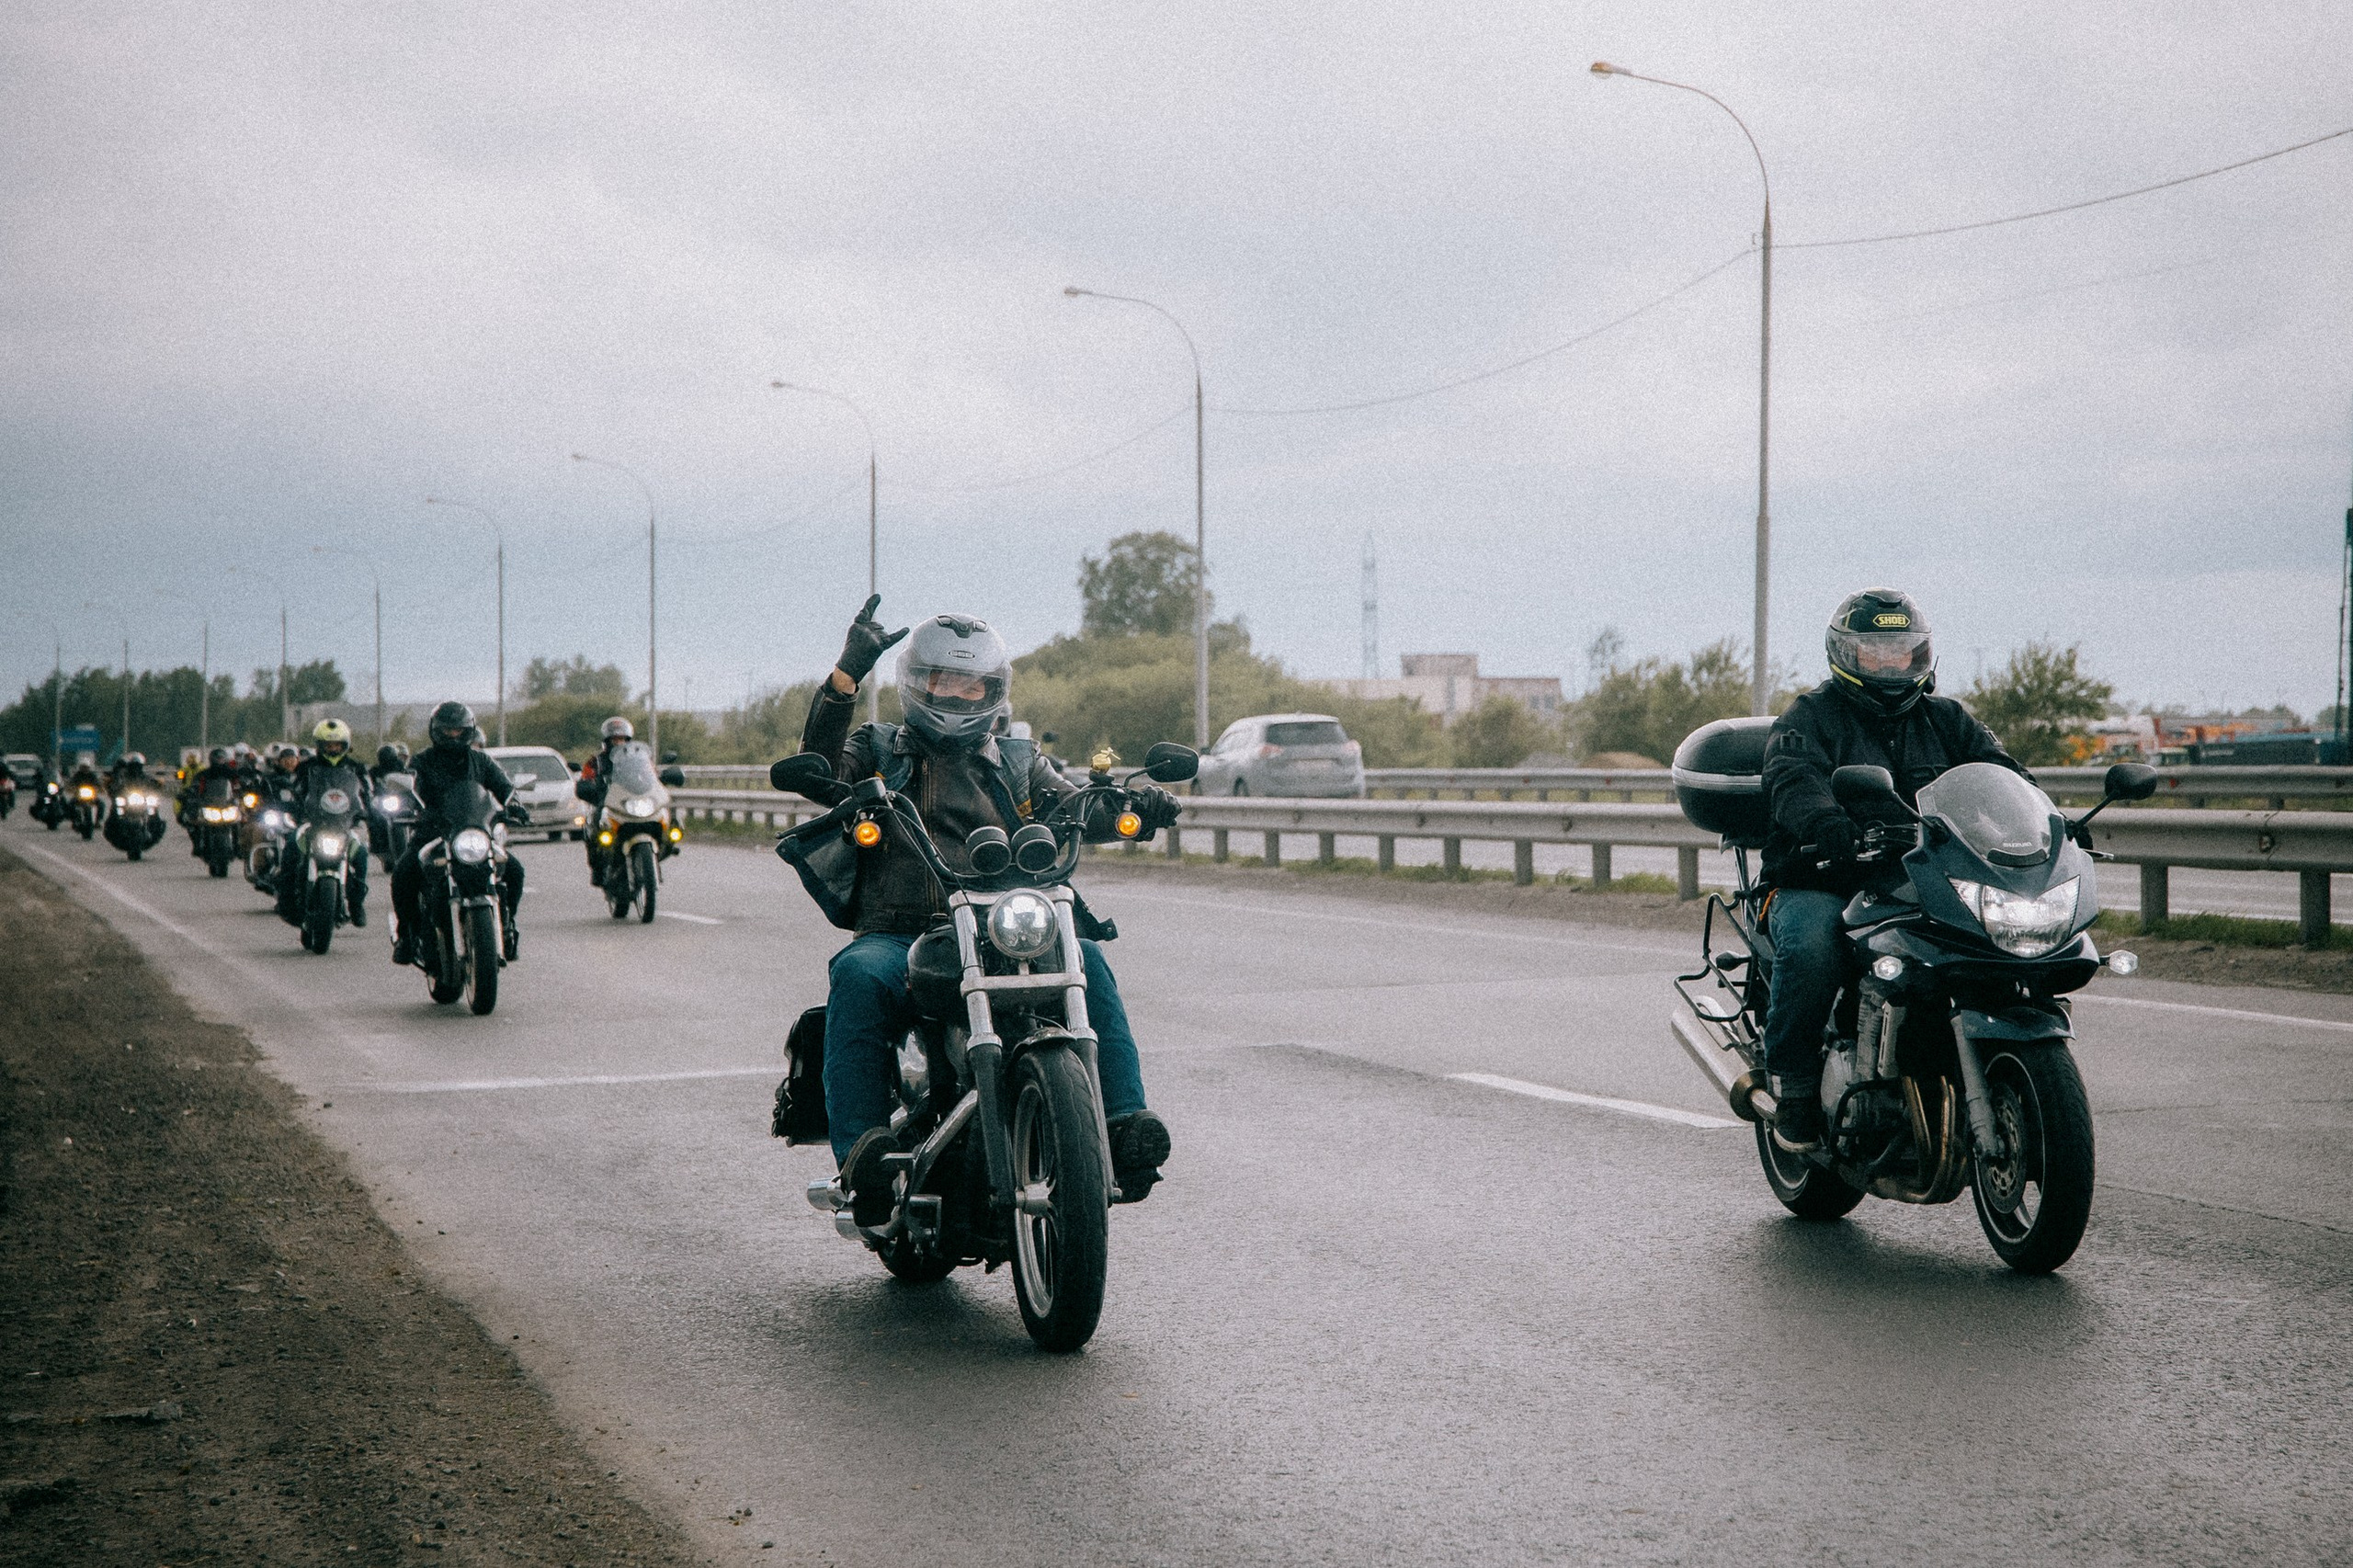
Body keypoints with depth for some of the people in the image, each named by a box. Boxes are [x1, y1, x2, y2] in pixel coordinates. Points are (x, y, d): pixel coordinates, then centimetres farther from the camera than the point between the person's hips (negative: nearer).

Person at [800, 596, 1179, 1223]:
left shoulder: (1020, 764, 25)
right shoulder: (879, 750, 18)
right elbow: (819, 765, -3)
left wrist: (1129, 806, -14)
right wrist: (847, 674, -16)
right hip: (899, 940, -2)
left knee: (1085, 960, -27)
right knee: (857, 976, -35)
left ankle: (1124, 1124, -32)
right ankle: (860, 1147, -39)